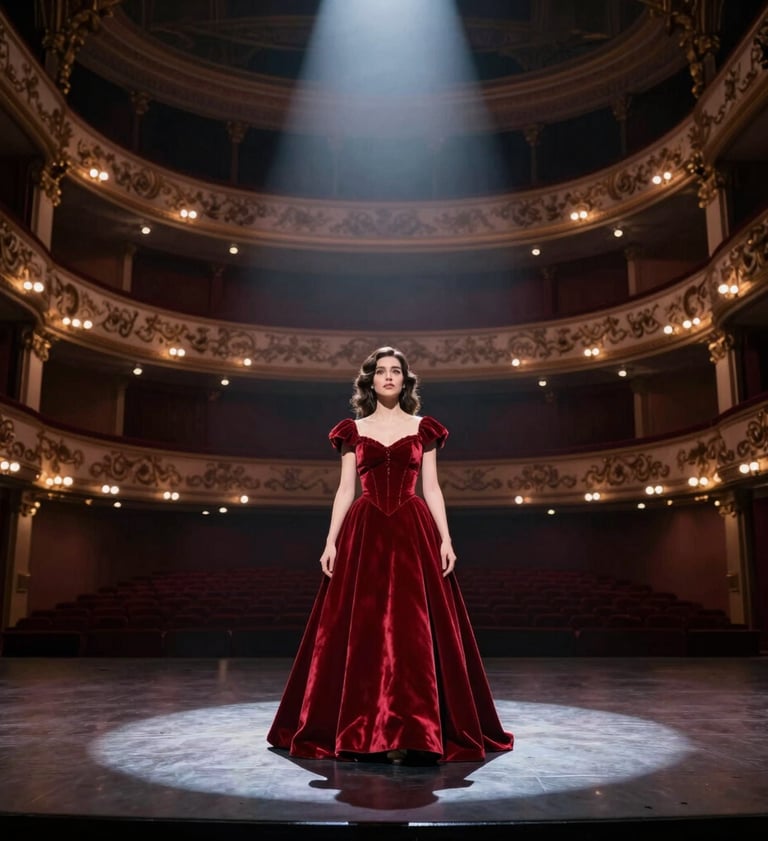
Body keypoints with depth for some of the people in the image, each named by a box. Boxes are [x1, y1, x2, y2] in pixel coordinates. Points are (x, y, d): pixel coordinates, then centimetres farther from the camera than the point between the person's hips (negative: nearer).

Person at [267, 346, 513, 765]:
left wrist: (445, 538, -4)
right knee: (362, 628, 0)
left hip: (413, 533, 0)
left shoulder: (423, 429, 9)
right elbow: (345, 490, 6)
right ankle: (361, 729, 10)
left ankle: (411, 731, 3)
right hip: (364, 534, 1)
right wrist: (331, 541, -2)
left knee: (411, 628, -4)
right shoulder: (353, 430, 10)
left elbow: (431, 488, 6)